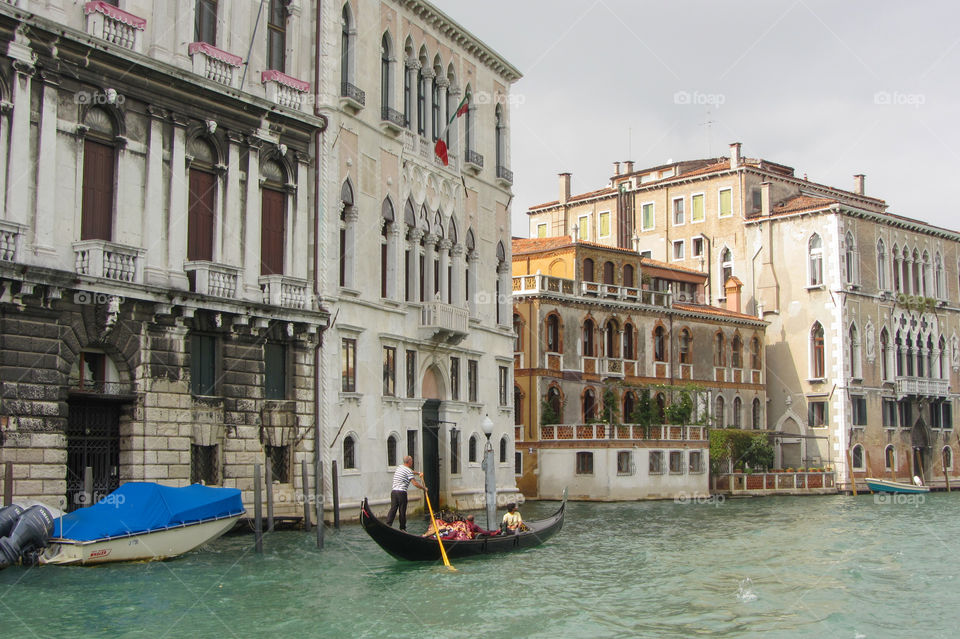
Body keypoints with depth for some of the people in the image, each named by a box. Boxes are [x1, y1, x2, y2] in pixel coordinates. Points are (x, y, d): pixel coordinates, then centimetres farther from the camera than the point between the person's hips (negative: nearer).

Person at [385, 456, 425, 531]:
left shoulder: (399, 467, 17)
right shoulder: (408, 471, -8)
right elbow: (415, 483, -13)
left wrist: (418, 473, 40)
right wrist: (424, 488, -2)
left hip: (393, 491, 7)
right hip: (401, 492, -7)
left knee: (393, 509, 3)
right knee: (402, 511, 2)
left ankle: (388, 525, -9)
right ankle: (402, 528, 8)